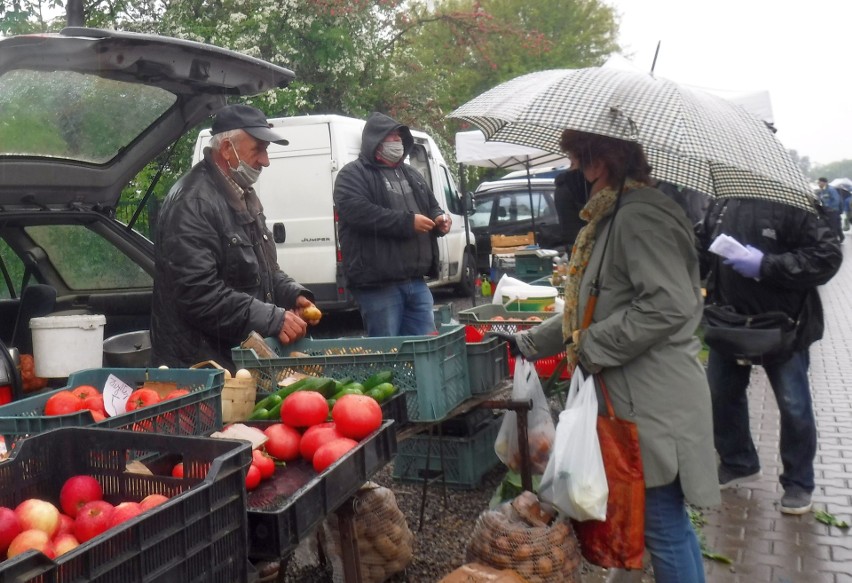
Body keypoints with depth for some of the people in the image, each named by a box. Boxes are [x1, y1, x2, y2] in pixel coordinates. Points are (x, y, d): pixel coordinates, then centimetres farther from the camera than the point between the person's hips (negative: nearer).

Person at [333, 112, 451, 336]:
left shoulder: (411, 174, 23)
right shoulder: (352, 175, -1)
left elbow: (432, 207, 31)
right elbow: (360, 213, -19)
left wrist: (439, 219, 6)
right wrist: (408, 222, -19)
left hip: (416, 281, 7)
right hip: (378, 284, -7)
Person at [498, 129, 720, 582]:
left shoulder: (639, 216, -16)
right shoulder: (613, 217, 16)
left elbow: (669, 305, -26)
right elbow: (589, 312, 23)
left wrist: (591, 347, -18)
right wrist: (528, 342, 24)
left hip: (657, 403, -10)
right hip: (636, 397, 10)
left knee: (663, 526, 2)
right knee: (669, 522, 20)